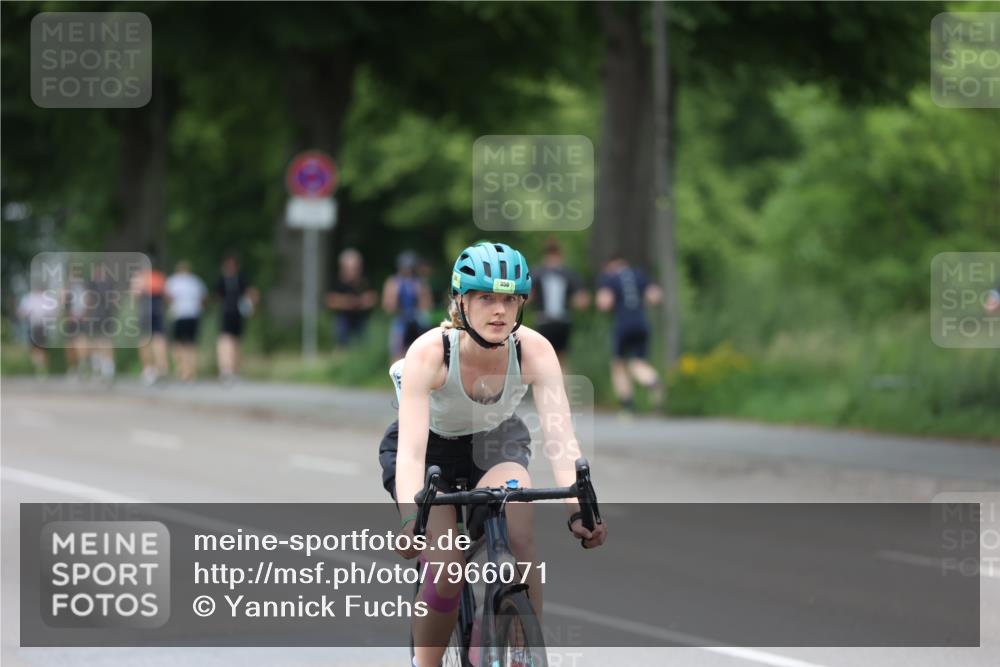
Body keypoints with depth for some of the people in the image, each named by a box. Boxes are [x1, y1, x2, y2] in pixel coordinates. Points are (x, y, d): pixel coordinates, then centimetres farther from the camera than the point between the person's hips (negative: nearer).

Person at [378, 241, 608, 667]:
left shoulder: (534, 351, -26)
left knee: (519, 546, -28)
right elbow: (411, 449, -39)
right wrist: (410, 519, -55)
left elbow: (559, 435, -33)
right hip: (434, 447, -1)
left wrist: (577, 509, -48)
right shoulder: (429, 352, -32)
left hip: (497, 443, 1)